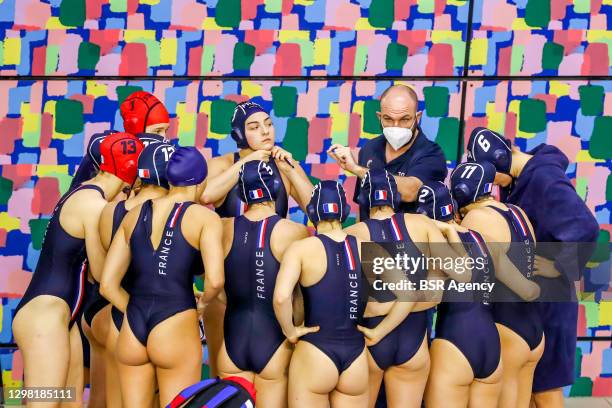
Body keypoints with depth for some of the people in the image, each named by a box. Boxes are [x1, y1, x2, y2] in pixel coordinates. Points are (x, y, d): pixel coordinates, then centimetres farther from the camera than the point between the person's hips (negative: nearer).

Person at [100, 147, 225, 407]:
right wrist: (204, 302, 2)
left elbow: (107, 285, 7)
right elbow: (215, 280, -18)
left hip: (132, 331, 4)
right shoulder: (204, 217, -4)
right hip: (176, 331, -4)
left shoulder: (134, 214, 9)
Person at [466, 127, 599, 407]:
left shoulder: (545, 178, -23)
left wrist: (557, 267, -21)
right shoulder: (519, 176, 5)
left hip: (544, 297, -9)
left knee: (545, 385, 5)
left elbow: (585, 228, -33)